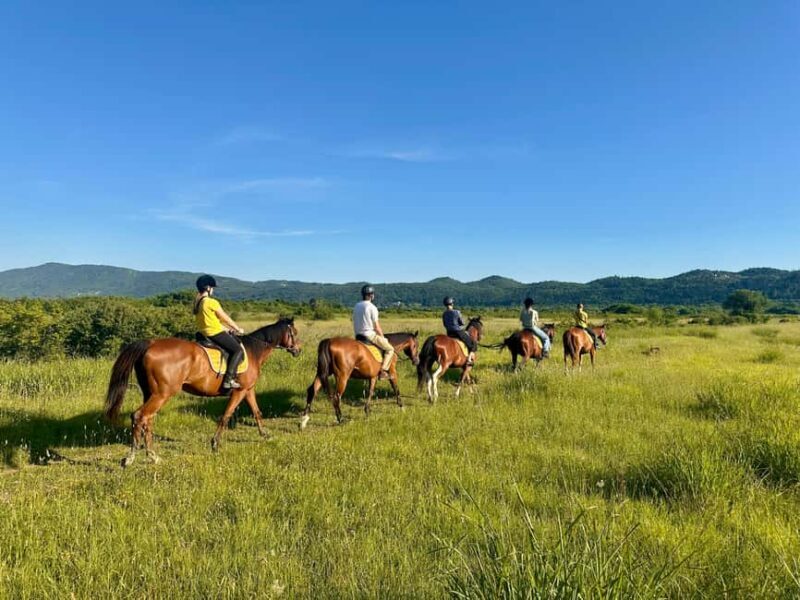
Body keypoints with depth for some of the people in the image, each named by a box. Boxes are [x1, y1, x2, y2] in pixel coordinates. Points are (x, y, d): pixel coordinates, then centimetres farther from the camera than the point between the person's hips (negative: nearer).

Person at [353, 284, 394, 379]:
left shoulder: (357, 306, 8)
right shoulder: (372, 307, -14)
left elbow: (354, 323, 13)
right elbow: (377, 327, -13)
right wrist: (383, 338, 0)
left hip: (358, 336, 8)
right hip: (370, 335, -8)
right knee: (390, 349, 3)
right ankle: (383, 371, -12)